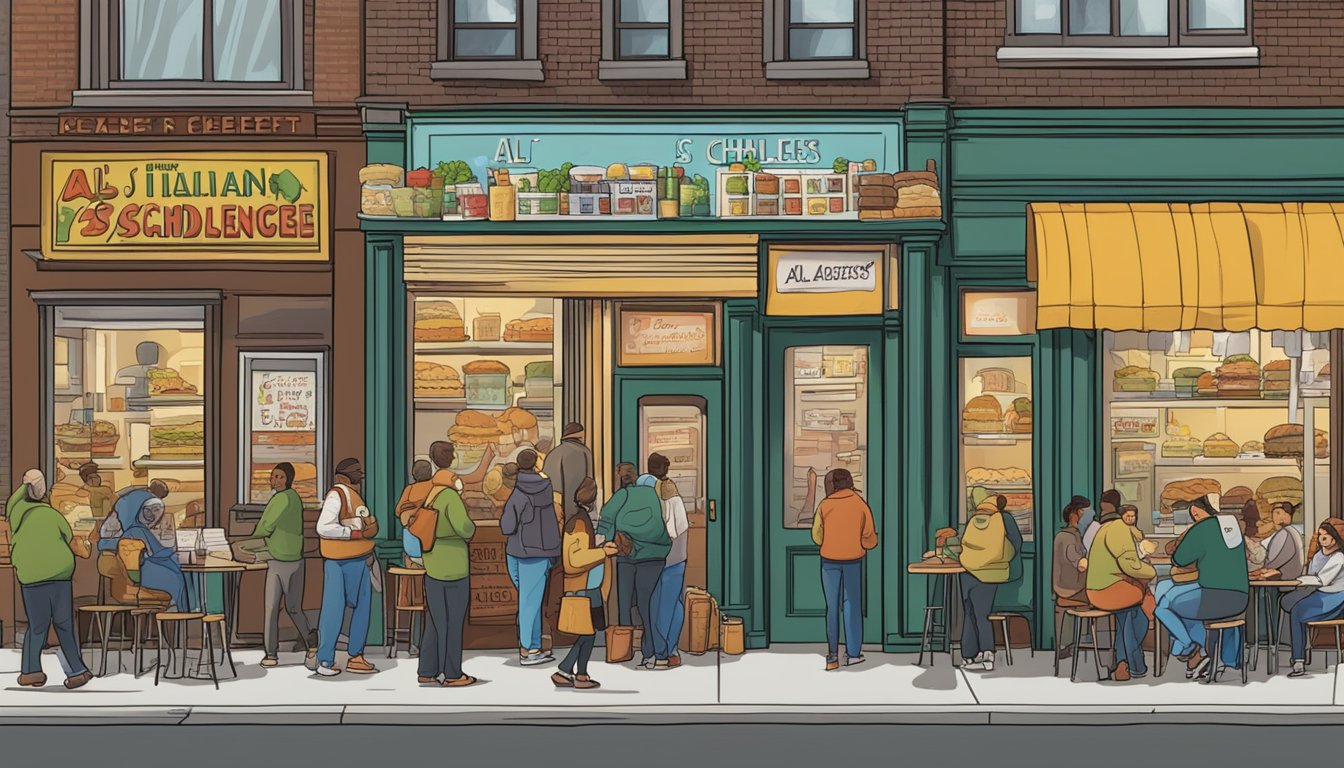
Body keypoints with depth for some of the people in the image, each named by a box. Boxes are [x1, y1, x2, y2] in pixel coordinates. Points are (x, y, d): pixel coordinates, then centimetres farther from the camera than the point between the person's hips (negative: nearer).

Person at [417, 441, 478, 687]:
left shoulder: (429, 490, 6)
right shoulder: (450, 497, -19)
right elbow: (464, 529, -28)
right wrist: (471, 524, -7)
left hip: (432, 565, 8)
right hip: (453, 568, -7)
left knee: (436, 620, 15)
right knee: (453, 621, 3)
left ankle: (426, 672, 18)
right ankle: (451, 674, 10)